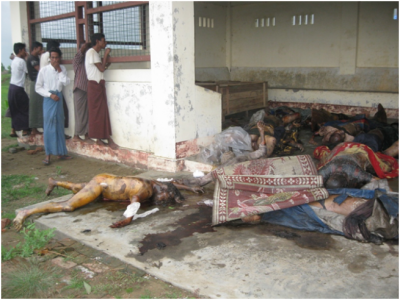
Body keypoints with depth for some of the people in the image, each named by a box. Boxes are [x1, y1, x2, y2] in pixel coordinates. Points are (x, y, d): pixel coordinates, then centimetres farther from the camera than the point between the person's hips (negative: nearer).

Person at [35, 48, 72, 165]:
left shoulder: (62, 69, 4)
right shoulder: (44, 70, -6)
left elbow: (66, 83, -7)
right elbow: (38, 87, -4)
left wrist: (60, 71, -10)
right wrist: (50, 94, -13)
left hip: (59, 98, 4)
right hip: (48, 99, -4)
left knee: (59, 126, 10)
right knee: (48, 127, -3)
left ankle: (61, 152, 18)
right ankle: (48, 154, 2)